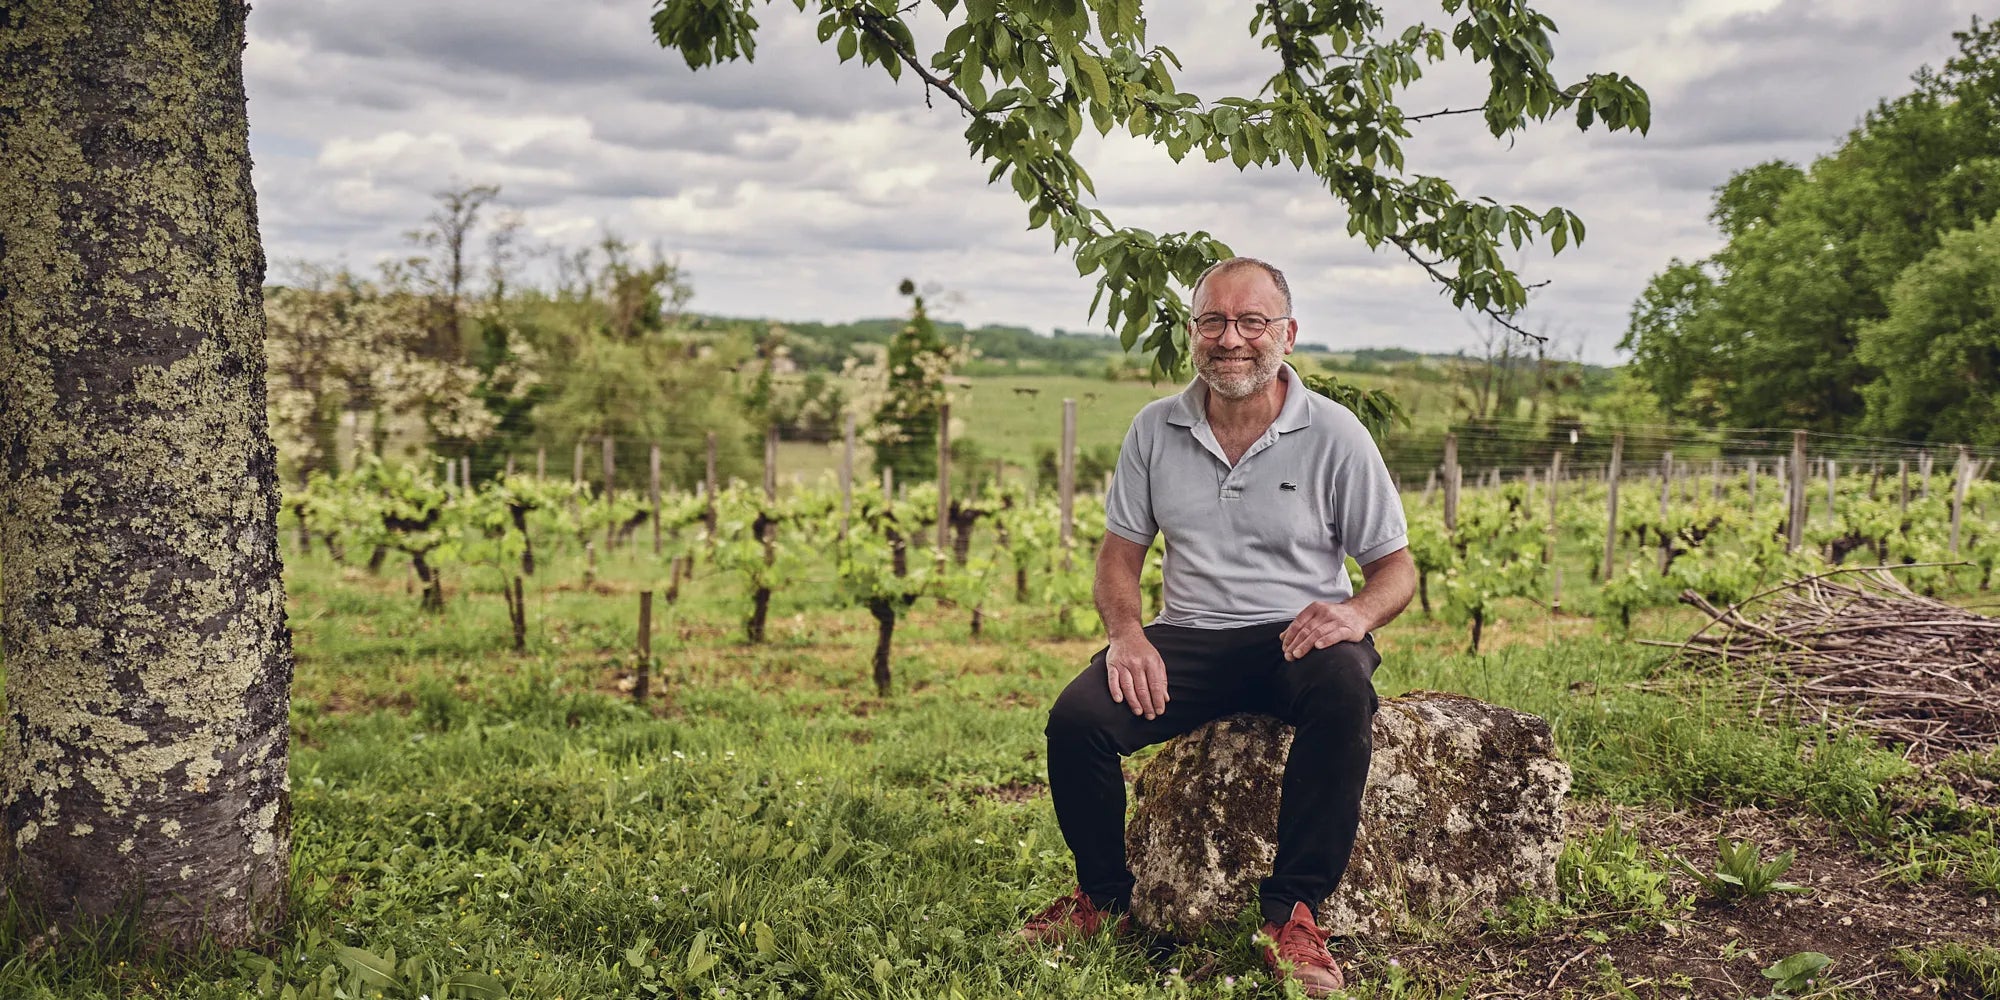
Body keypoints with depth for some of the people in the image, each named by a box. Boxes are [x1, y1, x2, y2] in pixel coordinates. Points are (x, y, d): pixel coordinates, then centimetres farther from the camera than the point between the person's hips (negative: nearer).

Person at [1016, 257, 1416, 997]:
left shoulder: (1334, 435, -2)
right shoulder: (1155, 430, 6)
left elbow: (1396, 566, 0)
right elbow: (1120, 551, 10)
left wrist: (1358, 613, -23)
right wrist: (1127, 632, -11)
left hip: (1298, 637, -2)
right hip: (1189, 638, 2)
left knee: (1344, 690, -38)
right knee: (1075, 716, -23)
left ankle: (1293, 910, -23)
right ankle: (1104, 895, 4)